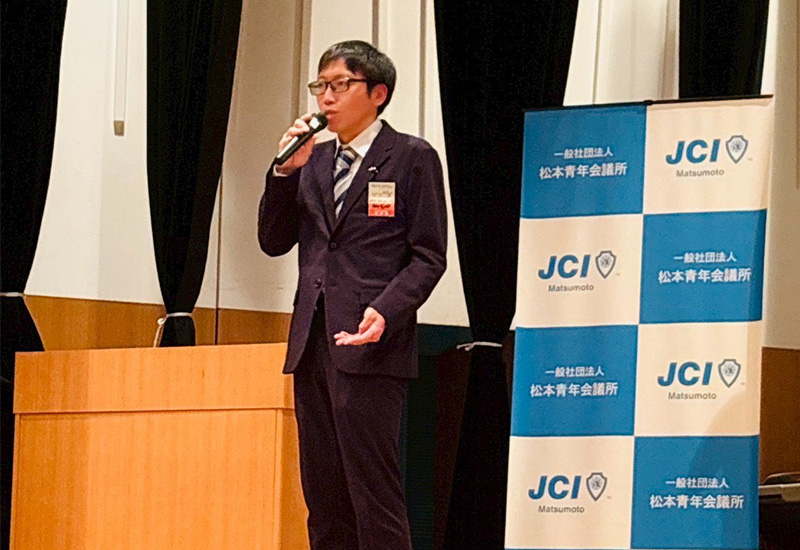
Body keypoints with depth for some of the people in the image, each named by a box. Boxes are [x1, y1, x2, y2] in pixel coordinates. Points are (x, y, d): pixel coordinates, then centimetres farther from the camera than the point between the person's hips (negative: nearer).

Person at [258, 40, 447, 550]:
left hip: (369, 348, -6)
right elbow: (274, 242, 14)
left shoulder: (412, 158, 1)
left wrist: (385, 311, -20)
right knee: (323, 497, 7)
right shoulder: (314, 161, 18)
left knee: (374, 491, -10)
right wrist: (285, 170, 1)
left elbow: (428, 256, -4)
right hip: (313, 344, 6)